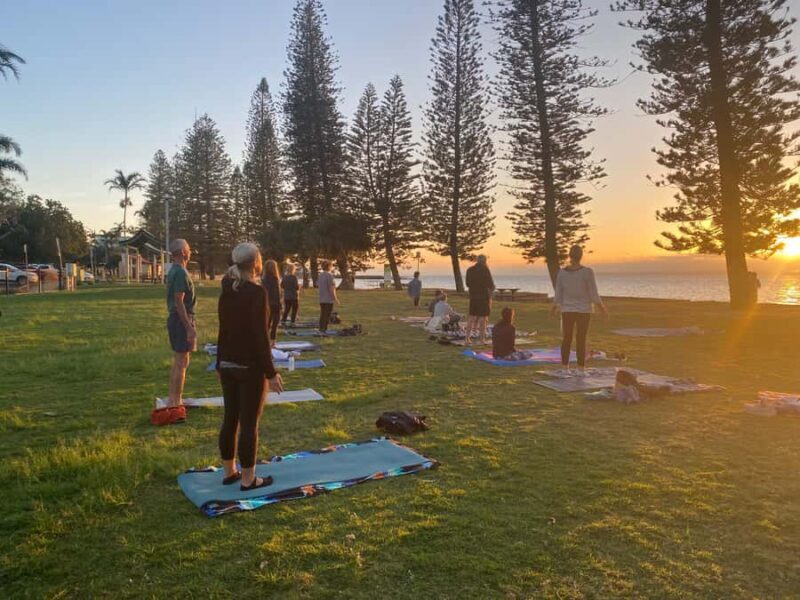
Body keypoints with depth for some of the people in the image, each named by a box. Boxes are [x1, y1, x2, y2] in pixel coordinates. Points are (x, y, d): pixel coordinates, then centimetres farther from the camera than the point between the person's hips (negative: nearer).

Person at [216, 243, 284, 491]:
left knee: (230, 419, 15)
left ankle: (229, 472, 26)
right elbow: (260, 336, -19)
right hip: (250, 367, -7)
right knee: (249, 423, 1)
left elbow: (224, 330, 11)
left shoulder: (227, 292, 6)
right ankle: (248, 479, 10)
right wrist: (271, 372, -15)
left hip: (227, 365, 8)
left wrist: (220, 363, 19)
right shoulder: (257, 292, -17)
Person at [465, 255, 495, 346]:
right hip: (484, 295, -4)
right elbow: (490, 283, -11)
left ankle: (467, 338, 4)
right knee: (483, 317, 3)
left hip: (473, 296, 4)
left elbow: (468, 284, 10)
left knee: (472, 317, 9)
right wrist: (492, 288, 11)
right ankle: (482, 339, 5)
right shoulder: (485, 269, -10)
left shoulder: (469, 270, 5)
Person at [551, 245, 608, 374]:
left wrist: (555, 308, 18)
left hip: (567, 310, 2)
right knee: (581, 340, 4)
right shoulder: (587, 272, -13)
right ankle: (580, 370, 8)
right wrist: (603, 308, 4)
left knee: (567, 339, 11)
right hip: (583, 311, -2)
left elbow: (558, 295, -1)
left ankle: (565, 369, 11)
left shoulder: (562, 272, -5)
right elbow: (593, 295, -11)